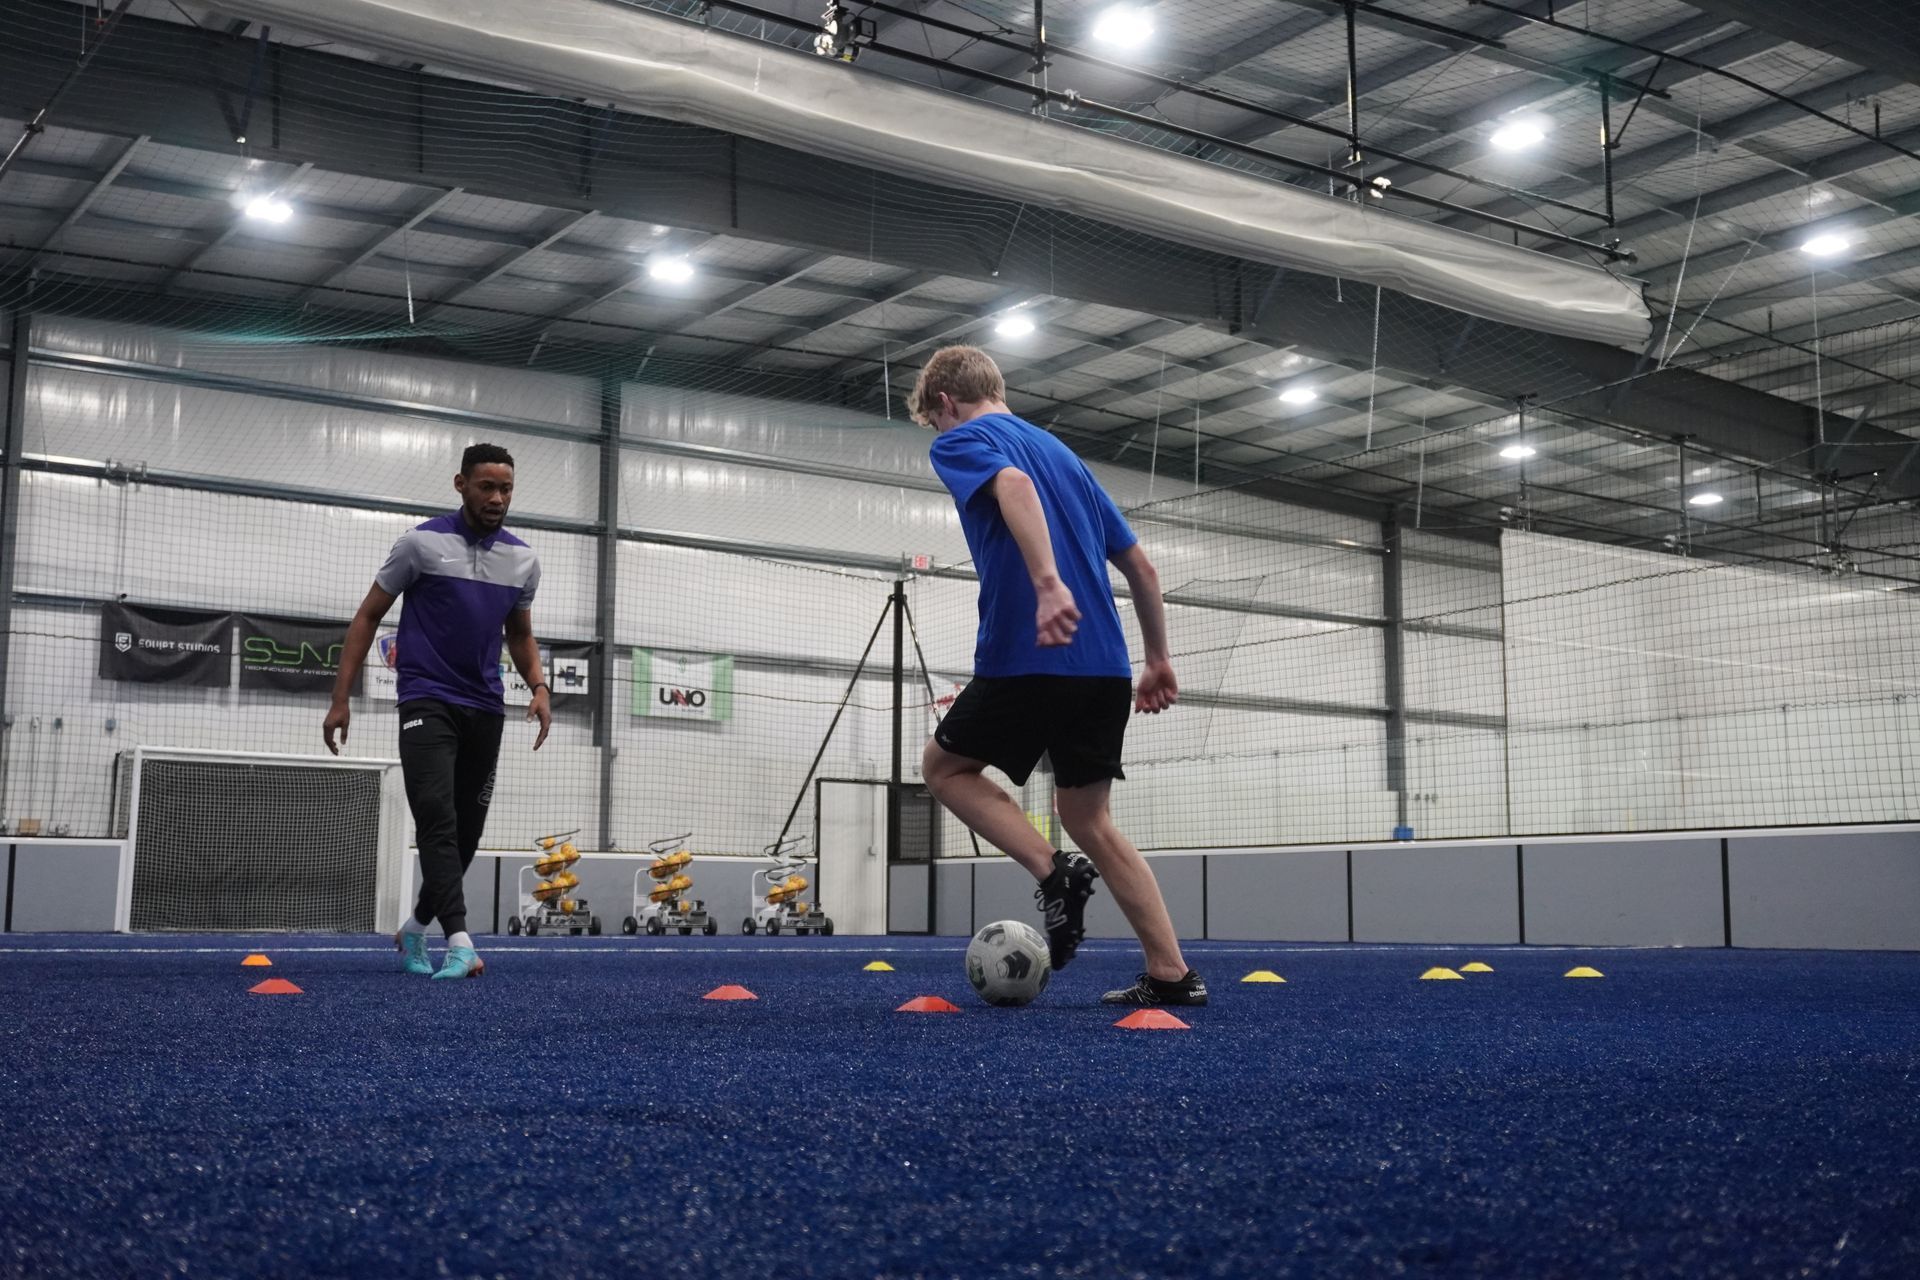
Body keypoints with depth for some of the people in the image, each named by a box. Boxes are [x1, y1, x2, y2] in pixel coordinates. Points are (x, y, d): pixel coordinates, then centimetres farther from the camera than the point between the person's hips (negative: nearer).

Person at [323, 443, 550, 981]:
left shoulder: (523, 560, 7)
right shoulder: (422, 543, -4)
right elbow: (368, 617, 2)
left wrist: (540, 687, 1)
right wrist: (341, 700, -3)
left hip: (485, 710, 5)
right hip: (427, 701, -4)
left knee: (467, 830, 7)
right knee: (437, 817, -20)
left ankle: (415, 929, 27)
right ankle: (460, 942, -26)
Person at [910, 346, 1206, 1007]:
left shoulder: (961, 440, 4)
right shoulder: (1061, 451, 25)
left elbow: (1014, 486, -21)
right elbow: (1140, 565, 23)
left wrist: (1048, 583, -35)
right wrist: (1158, 661, 27)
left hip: (1027, 658, -7)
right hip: (1106, 668, 7)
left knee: (943, 765, 16)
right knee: (1088, 817, 15)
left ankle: (1055, 871, -5)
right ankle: (1172, 975, 7)